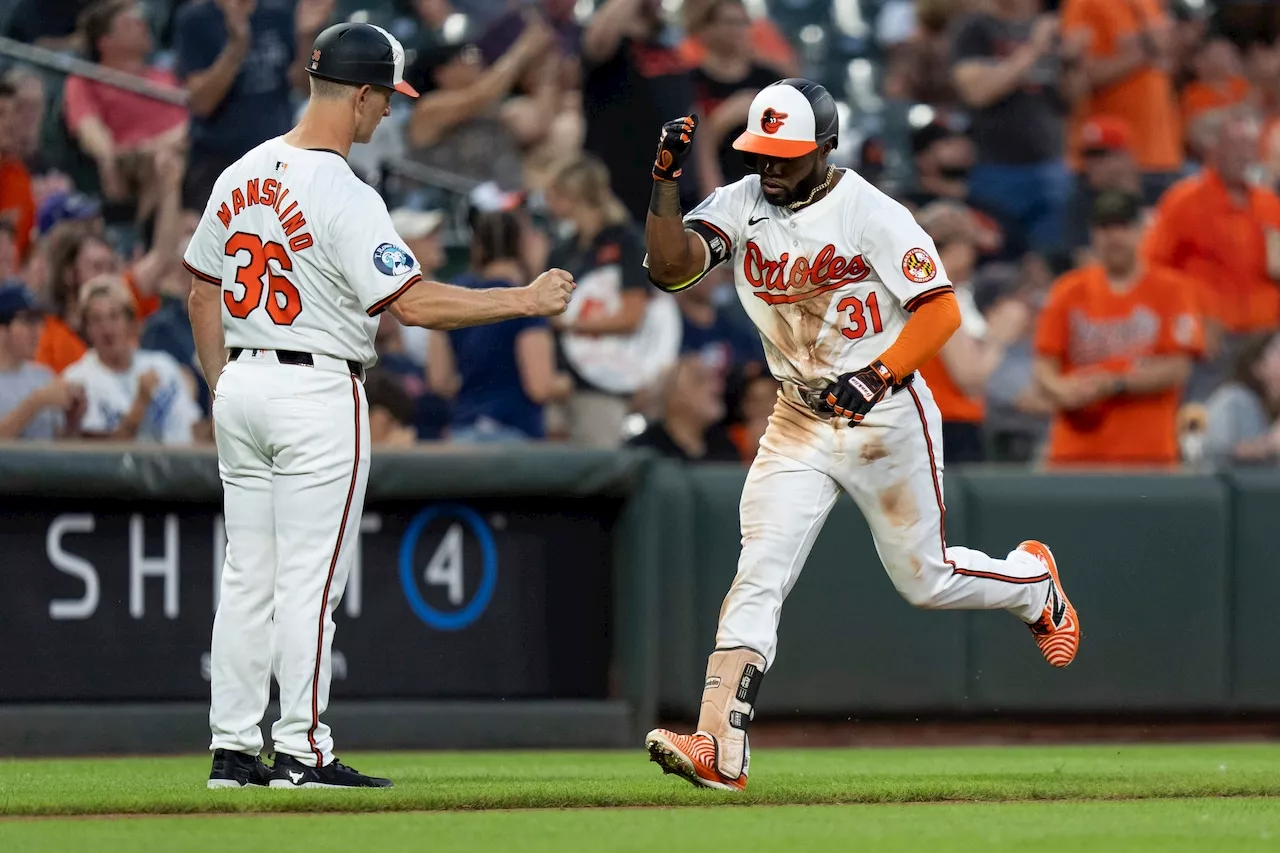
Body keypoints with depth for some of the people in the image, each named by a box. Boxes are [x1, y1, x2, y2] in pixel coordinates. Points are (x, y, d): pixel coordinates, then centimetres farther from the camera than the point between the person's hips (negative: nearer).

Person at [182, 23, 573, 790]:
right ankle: (302, 752, -2)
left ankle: (233, 749, 12)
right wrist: (526, 301, -15)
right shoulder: (345, 199, -17)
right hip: (318, 392, -8)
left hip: (243, 386, 8)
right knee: (310, 580, -3)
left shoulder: (241, 179, 7)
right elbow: (412, 303, -21)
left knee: (247, 575, 10)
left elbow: (202, 294, 14)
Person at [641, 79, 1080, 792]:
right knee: (758, 576, -11)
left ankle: (1033, 580, 42)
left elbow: (942, 310, -19)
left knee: (924, 579, 9)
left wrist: (875, 377, -31)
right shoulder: (742, 205, -3)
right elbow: (671, 266, -16)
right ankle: (719, 750, -18)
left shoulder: (871, 213, -17)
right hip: (800, 422, 4)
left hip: (888, 414, -4)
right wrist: (667, 179, -29)